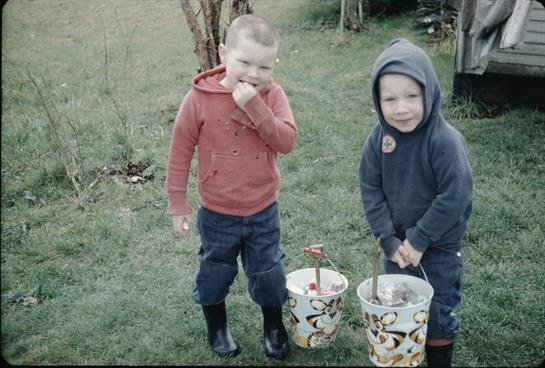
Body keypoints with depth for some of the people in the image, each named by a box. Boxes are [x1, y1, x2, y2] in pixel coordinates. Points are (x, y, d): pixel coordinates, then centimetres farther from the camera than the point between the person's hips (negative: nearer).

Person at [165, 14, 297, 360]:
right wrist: (177, 203, -5)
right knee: (215, 273, 18)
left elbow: (287, 141, -21)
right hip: (217, 213, -1)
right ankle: (217, 327, 44)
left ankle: (274, 327, 41)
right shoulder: (200, 98, -15)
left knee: (269, 274, 15)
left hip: (264, 211, 1)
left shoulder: (273, 95, -10)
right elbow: (181, 152, -8)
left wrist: (254, 106, -30)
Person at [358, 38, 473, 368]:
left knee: (436, 314, 11)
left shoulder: (445, 141, -26)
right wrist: (389, 240, -13)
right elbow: (370, 189, -7)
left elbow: (455, 197, -25)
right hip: (397, 244, 5)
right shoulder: (379, 137, -11)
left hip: (439, 248, -4)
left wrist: (418, 241, -20)